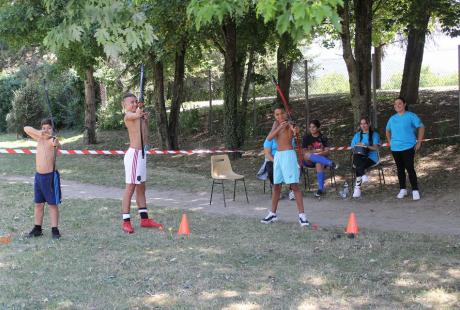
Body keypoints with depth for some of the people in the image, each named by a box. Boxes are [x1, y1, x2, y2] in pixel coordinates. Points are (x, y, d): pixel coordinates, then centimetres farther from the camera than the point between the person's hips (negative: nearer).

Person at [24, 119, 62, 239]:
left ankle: (54, 229, 5)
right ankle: (37, 228, 20)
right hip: (38, 175, 6)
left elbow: (58, 144, -33)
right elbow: (26, 128, 10)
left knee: (53, 204, 0)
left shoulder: (52, 140, -12)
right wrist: (38, 132, -8)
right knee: (38, 204, 12)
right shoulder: (40, 138, 7)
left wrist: (56, 143, -57)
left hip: (50, 176, -6)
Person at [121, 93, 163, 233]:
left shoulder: (139, 116, 14)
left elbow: (146, 135, 21)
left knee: (141, 187, 14)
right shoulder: (128, 115, -12)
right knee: (130, 187, -7)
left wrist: (145, 120, 7)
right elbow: (135, 115, -36)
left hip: (141, 153, 9)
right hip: (134, 153, -9)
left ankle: (144, 219, 21)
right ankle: (126, 222, -4)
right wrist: (139, 110, -57)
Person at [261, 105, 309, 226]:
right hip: (278, 155, 7)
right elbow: (269, 138, -4)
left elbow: (291, 134, -32)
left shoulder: (289, 124, -9)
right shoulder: (276, 124, 10)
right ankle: (273, 213, 24)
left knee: (294, 185, -11)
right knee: (276, 185, 13)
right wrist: (279, 128, -18)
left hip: (288, 155, -7)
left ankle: (302, 215, -12)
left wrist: (294, 131, -56)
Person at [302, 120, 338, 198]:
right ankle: (330, 163, -42)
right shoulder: (306, 138, 10)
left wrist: (318, 153, -19)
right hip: (309, 162, 1)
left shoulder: (323, 138, 8)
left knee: (319, 164, -38)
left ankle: (321, 188, -39)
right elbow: (304, 152, 2)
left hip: (322, 157, -1)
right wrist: (315, 151, -11)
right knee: (307, 155, -36)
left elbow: (327, 152, -2)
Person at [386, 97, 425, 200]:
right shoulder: (392, 118, 9)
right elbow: (388, 131, 25)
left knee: (410, 168, -9)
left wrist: (419, 142, -6)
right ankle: (402, 189, 21)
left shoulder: (411, 116, -6)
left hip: (408, 147, -5)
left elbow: (421, 128, -3)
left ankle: (415, 190, -4)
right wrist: (390, 142, 14)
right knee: (400, 169, 11)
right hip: (395, 148, 5)